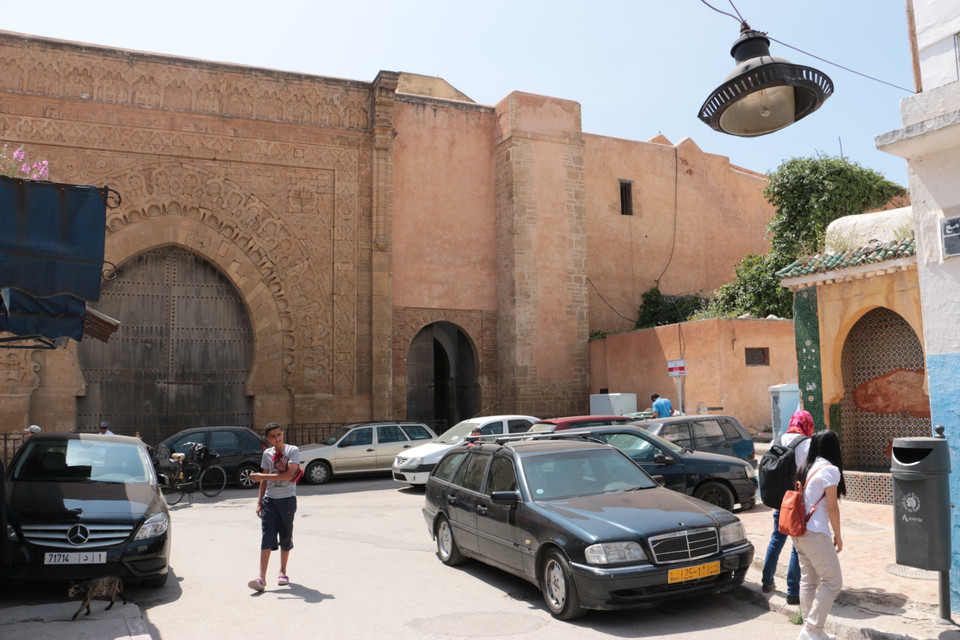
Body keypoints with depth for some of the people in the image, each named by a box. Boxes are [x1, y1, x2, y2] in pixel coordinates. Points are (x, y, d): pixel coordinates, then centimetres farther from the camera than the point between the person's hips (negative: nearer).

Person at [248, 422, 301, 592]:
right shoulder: (267, 454, 10)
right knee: (266, 538, -6)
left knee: (285, 536, 6)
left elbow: (288, 475, -16)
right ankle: (262, 578, -9)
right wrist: (259, 501, 12)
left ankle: (283, 572, 23)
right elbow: (264, 480, 16)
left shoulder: (292, 451, -5)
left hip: (287, 499, -3)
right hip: (269, 499, 3)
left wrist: (261, 476, -15)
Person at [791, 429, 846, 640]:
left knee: (808, 580, 13)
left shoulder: (806, 468, 13)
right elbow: (832, 507, -11)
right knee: (832, 581, 0)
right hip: (815, 533, -8)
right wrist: (838, 535, 0)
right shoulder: (829, 469, -9)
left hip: (800, 531, 8)